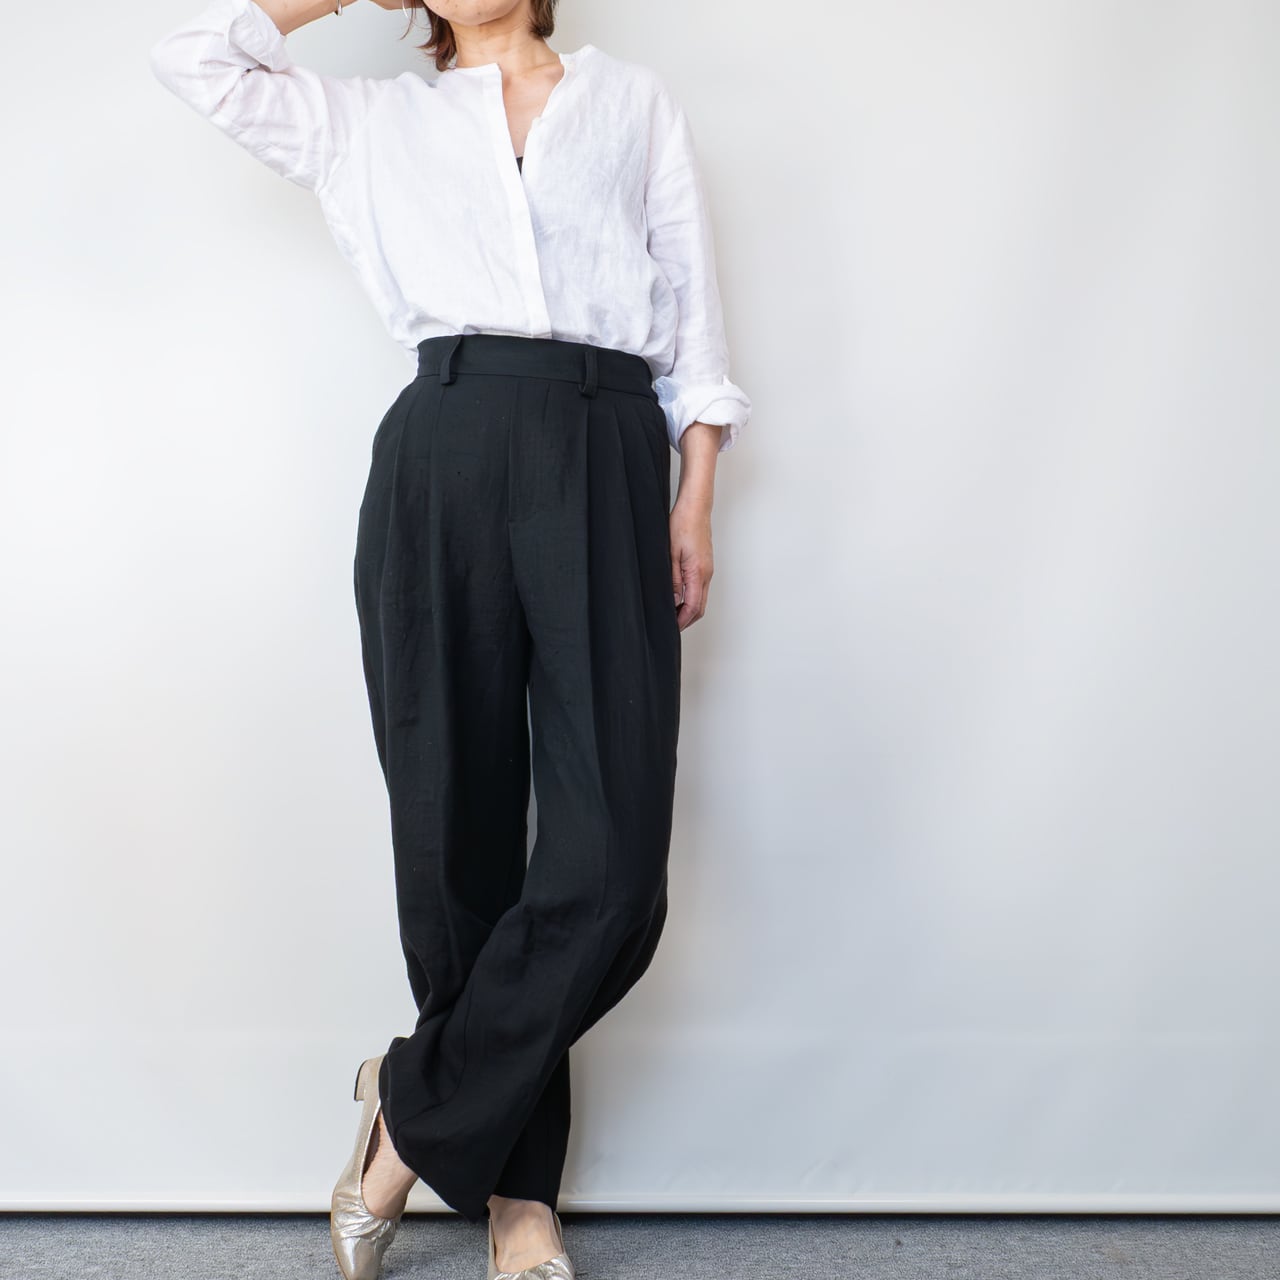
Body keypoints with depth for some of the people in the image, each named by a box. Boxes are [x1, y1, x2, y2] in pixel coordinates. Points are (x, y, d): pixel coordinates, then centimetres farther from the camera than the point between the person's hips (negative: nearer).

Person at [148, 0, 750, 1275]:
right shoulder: (382, 123, 24)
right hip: (443, 460, 1)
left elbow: (693, 310, 16)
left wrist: (696, 503, 6)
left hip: (609, 463, 0)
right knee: (459, 843, 0)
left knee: (612, 871, -13)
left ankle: (416, 1102, 8)